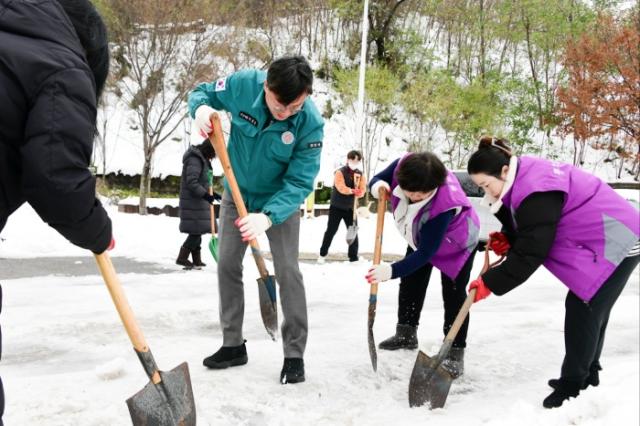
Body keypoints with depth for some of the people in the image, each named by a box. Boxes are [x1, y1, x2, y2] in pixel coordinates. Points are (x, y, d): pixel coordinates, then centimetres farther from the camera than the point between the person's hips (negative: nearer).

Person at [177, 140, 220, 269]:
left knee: (198, 230, 10)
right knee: (196, 230, -10)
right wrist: (205, 195, -27)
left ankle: (196, 260, 15)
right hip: (192, 201, -10)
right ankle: (182, 257, -3)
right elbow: (191, 182, -23)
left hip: (199, 201, 10)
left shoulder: (202, 159, 16)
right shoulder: (195, 159, -16)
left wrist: (212, 194, 14)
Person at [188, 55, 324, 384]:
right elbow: (201, 92, -6)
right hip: (237, 194, 3)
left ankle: (294, 354, 3)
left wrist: (267, 216, -45)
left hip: (280, 200, -3)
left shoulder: (310, 123, -31)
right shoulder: (242, 85, -25)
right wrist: (201, 108, -31)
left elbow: (300, 182, -30)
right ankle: (233, 344, 19)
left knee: (287, 272, -8)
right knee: (227, 265, 6)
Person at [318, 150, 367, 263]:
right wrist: (352, 191, -41)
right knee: (331, 231, 2)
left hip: (350, 208, 4)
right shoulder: (340, 172, -10)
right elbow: (341, 187, -26)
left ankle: (353, 257, 9)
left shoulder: (360, 174, 5)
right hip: (336, 207, -4)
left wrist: (357, 193, -27)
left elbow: (362, 191, -4)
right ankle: (322, 254, 12)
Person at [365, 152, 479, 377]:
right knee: (411, 283, 13)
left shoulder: (444, 204, -47)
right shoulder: (402, 166, -33)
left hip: (455, 243, -7)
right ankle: (406, 333, 30)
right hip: (421, 236, 7)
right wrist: (377, 185, -37)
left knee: (453, 293, -10)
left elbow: (426, 252, -41)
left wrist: (392, 270, -47)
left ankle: (455, 352, -2)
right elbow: (379, 178, -11)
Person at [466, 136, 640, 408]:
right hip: (602, 239, 11)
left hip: (615, 241, -10)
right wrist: (508, 239, -6)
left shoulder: (535, 193, -29)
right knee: (589, 311, 18)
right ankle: (587, 375, 32)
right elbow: (533, 232, 14)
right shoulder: (525, 177, 2)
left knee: (583, 310, -8)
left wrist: (490, 283, -20)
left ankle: (572, 387, 3)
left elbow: (530, 254, -27)